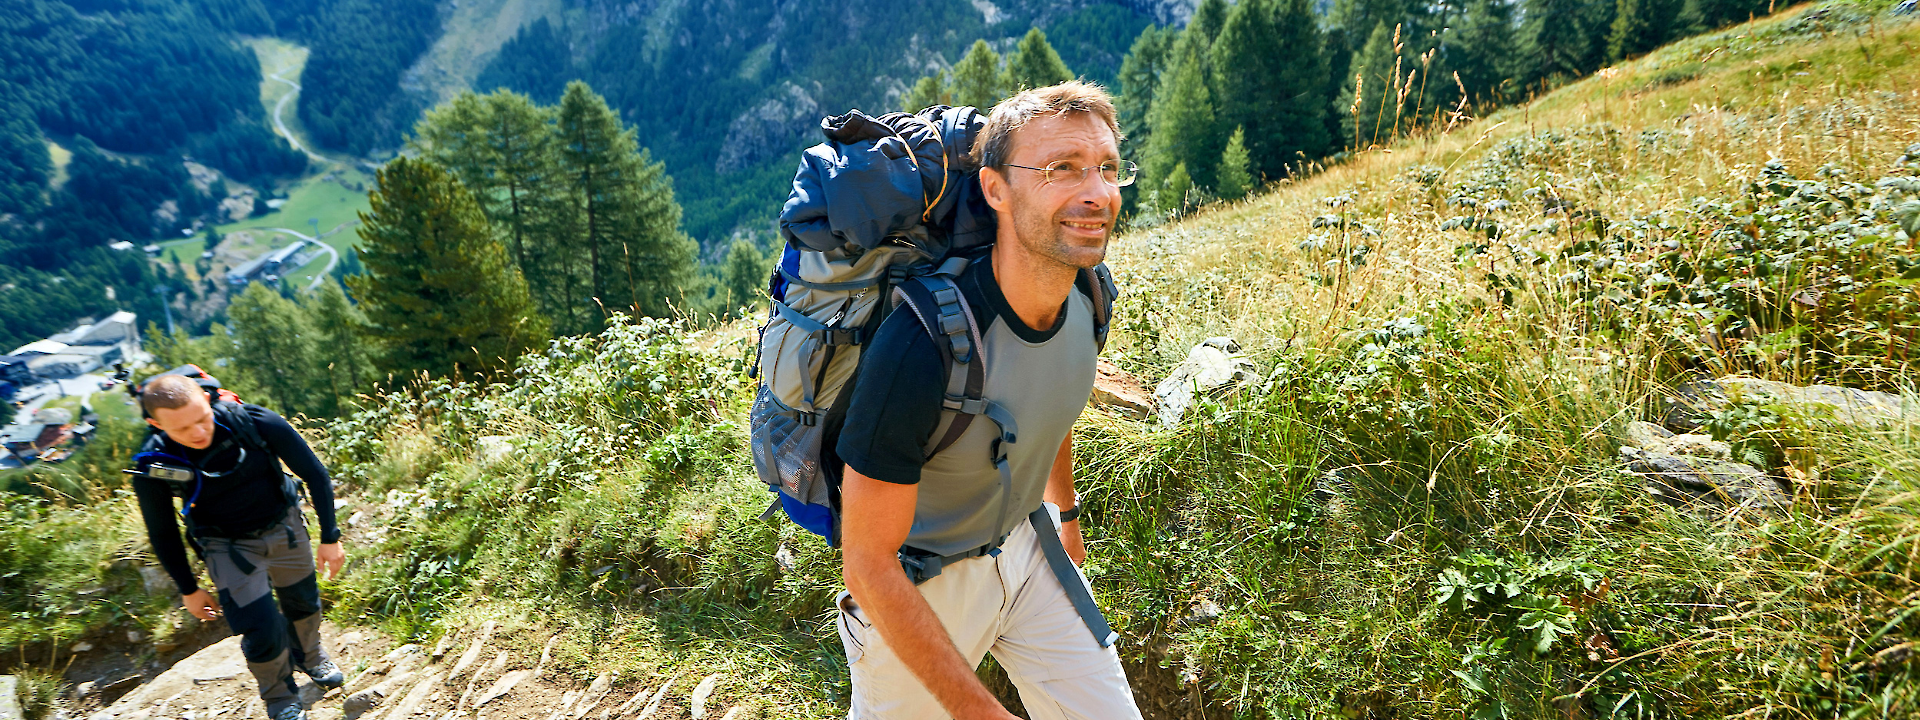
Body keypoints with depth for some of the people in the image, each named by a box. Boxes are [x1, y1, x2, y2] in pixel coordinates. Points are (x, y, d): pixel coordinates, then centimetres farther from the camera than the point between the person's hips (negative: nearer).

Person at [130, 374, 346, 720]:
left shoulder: (257, 422, -27)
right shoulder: (153, 467, -24)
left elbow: (315, 475, -13)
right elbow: (163, 533, -4)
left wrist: (330, 537, -9)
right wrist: (189, 590, 5)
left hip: (284, 527, 1)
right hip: (229, 547, -1)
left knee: (303, 604, 20)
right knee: (262, 632, -8)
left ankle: (311, 657, 53)